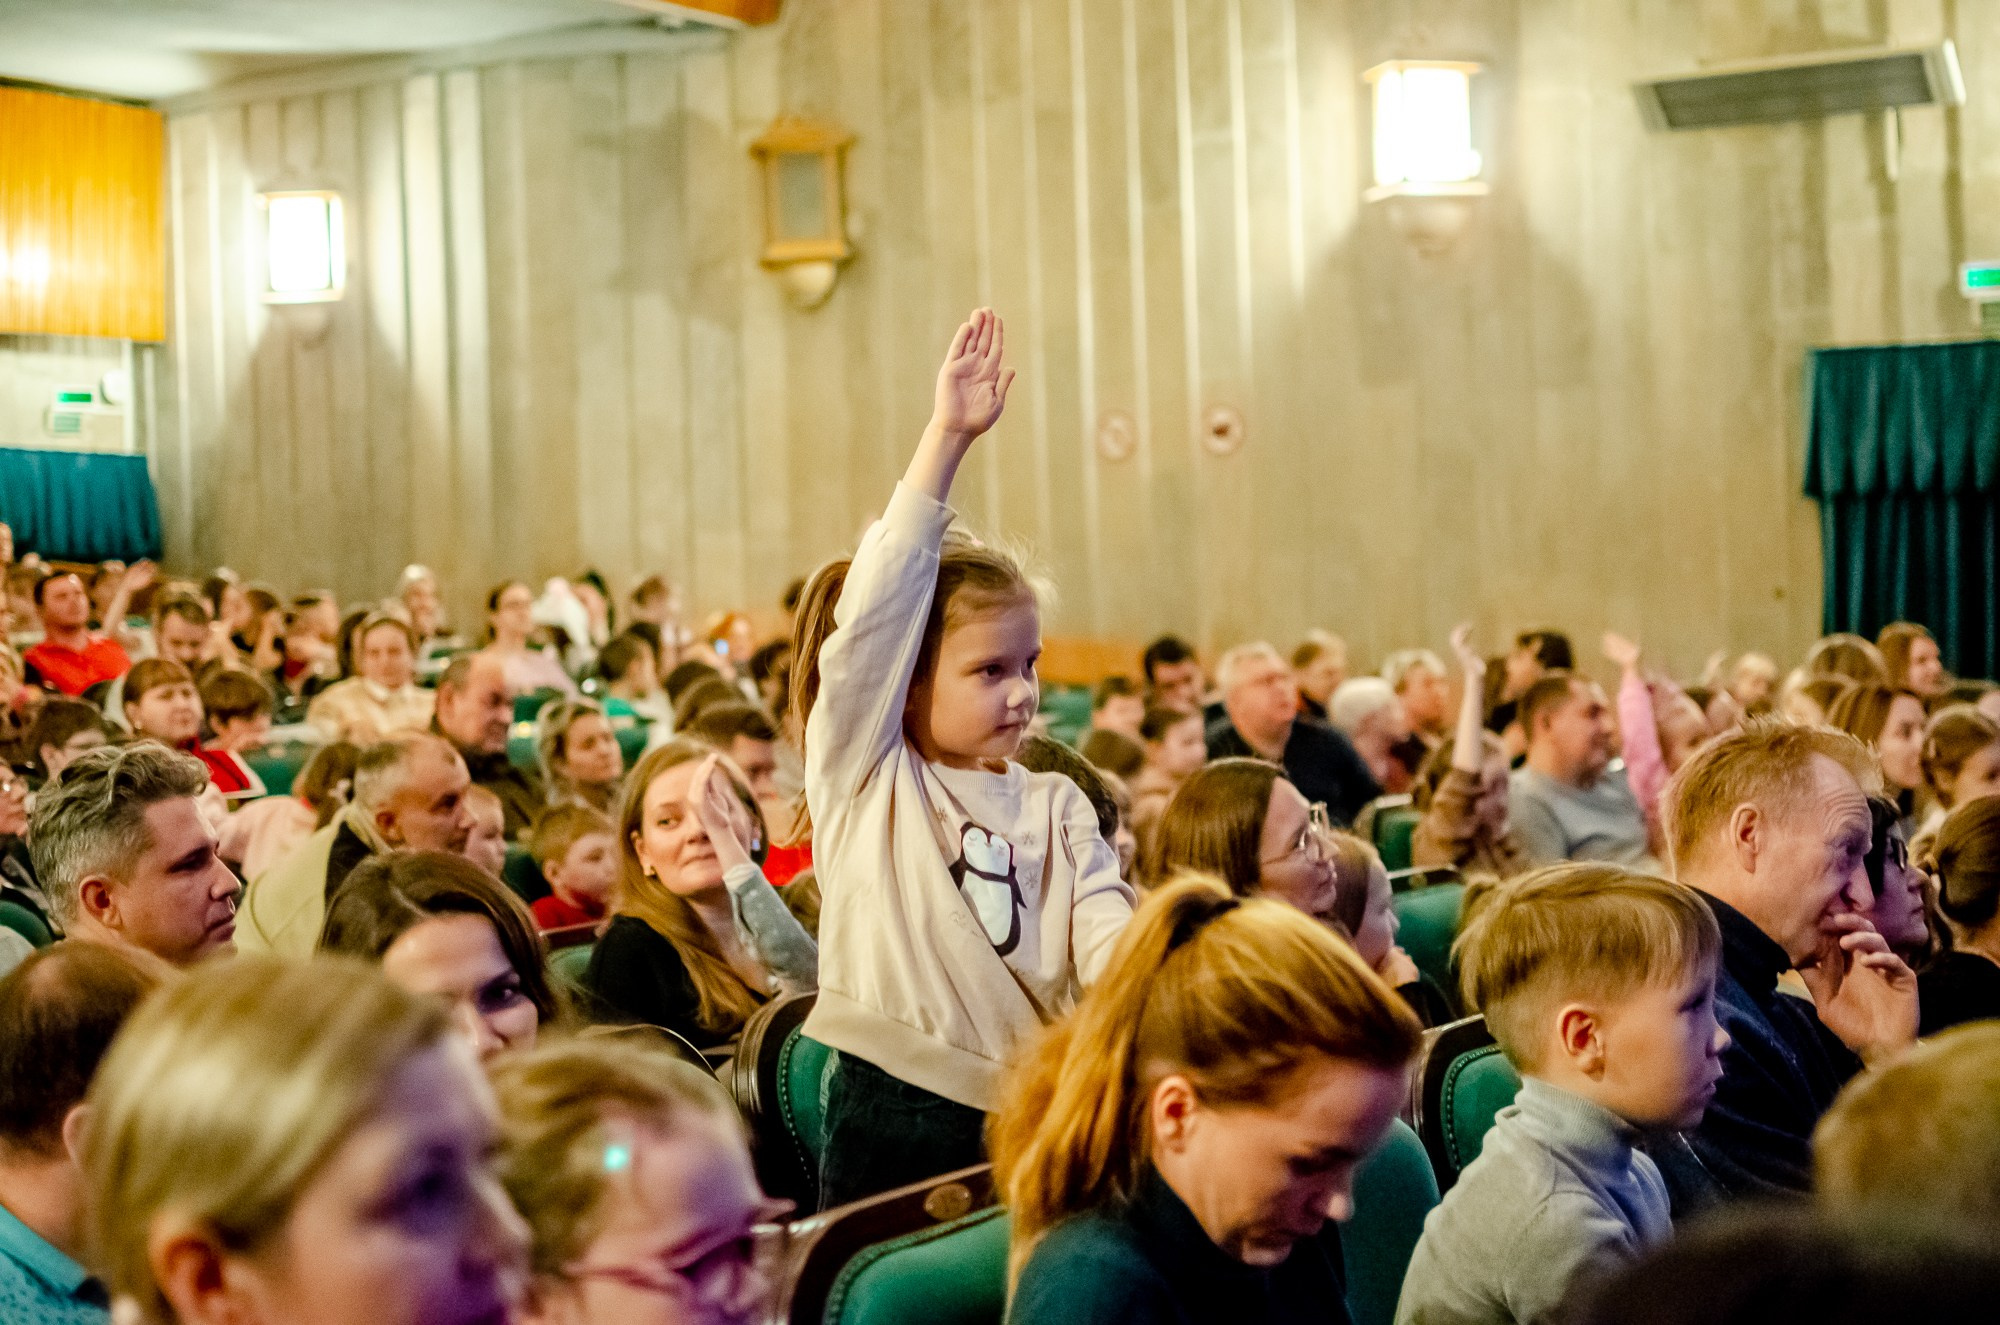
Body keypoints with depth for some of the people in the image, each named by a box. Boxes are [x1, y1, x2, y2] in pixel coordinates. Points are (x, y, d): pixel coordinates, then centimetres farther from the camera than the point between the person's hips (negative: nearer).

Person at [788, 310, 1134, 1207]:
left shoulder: (1056, 808, 13)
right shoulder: (863, 775, 1)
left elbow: (1107, 933, 2)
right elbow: (875, 611, -10)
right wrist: (945, 440, -16)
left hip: (1033, 1126, 3)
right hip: (891, 1126, -3)